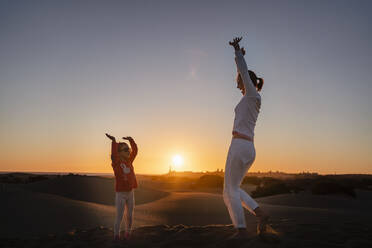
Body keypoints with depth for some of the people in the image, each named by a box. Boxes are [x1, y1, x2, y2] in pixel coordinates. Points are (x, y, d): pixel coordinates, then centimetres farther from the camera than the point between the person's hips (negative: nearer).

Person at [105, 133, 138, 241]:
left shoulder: (129, 161, 6)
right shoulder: (116, 162, -10)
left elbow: (135, 150, 12)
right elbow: (114, 154, -30)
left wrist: (131, 139, 9)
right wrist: (113, 141, -37)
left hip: (130, 193, 5)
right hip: (120, 194, -5)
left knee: (129, 216, 12)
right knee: (119, 216, 0)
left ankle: (127, 233, 29)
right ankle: (116, 234, 19)